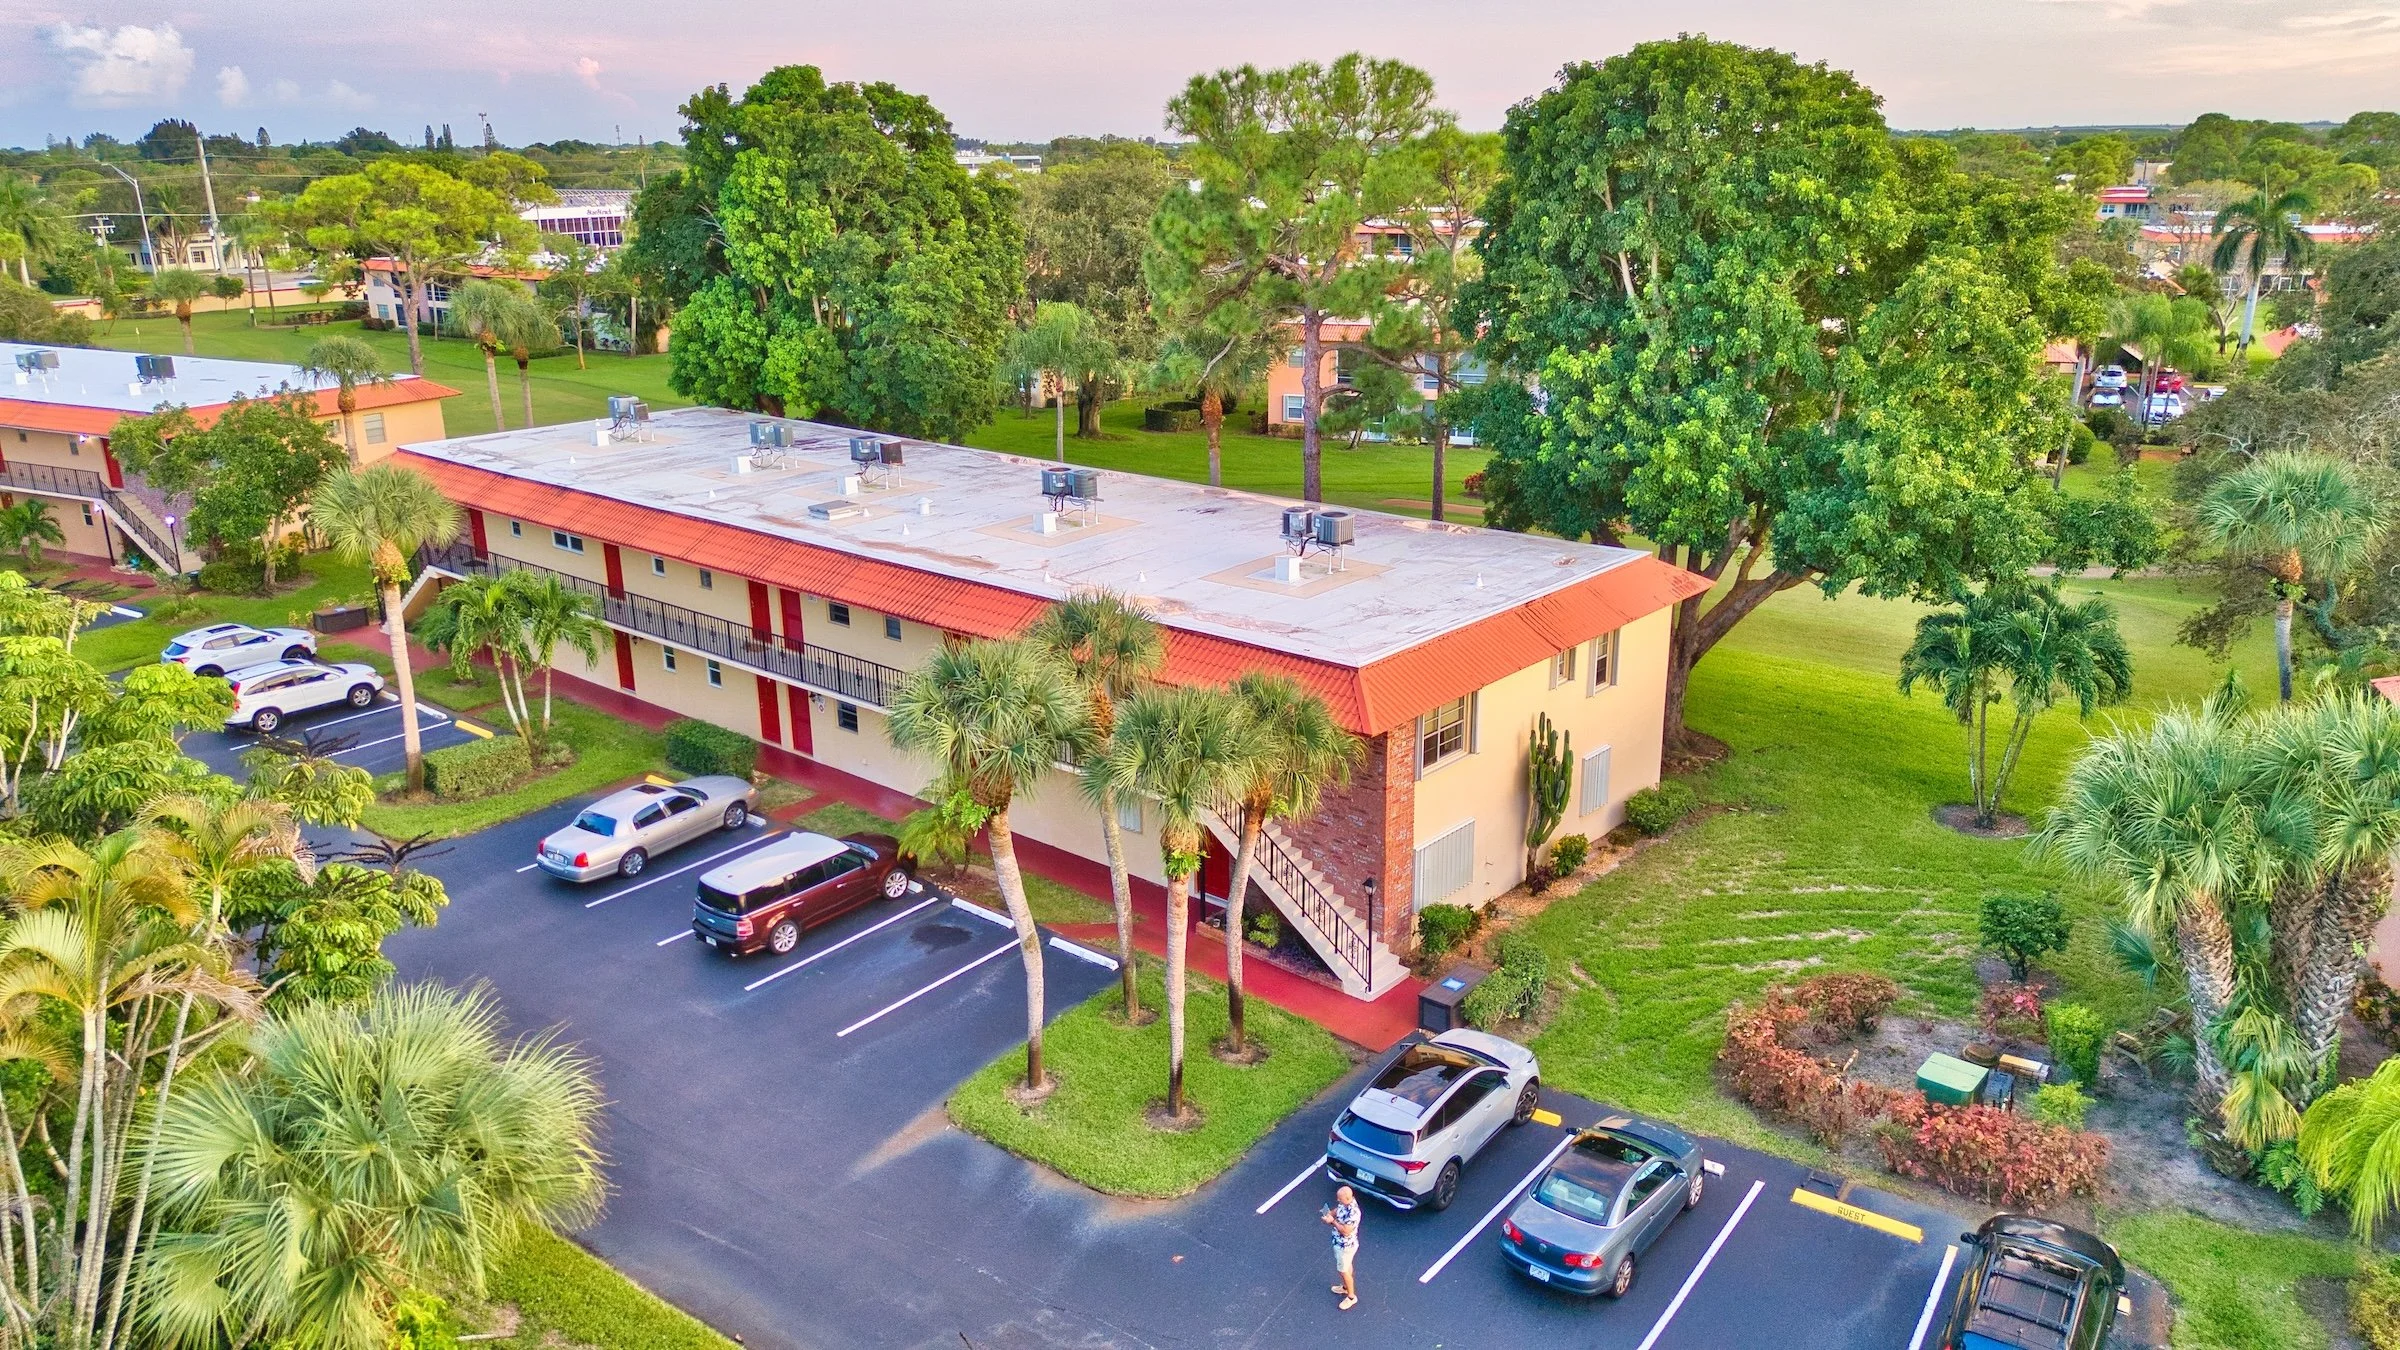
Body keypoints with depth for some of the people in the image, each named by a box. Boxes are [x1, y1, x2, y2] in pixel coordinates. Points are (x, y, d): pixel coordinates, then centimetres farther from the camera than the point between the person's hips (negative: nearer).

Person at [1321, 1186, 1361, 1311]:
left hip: (1346, 1245, -9)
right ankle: (1346, 1287, 51)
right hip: (1341, 1243, 9)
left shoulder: (1352, 1213, -39)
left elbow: (1346, 1231, -34)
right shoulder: (1345, 1202, -12)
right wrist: (1329, 1213, -10)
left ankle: (1351, 1296, 31)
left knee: (1344, 1271, 11)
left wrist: (1332, 1221, -29)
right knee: (1347, 1266, 29)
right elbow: (1338, 1209, 8)